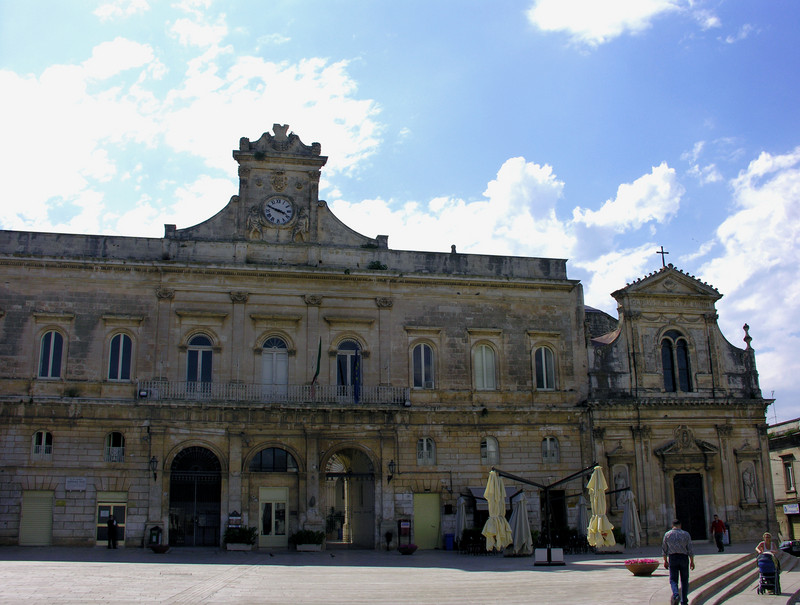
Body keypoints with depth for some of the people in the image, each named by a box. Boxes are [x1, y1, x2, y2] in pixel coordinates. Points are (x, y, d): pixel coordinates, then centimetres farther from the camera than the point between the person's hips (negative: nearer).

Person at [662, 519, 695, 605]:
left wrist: (665, 561, 17)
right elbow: (690, 549, -1)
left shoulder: (667, 534, 3)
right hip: (684, 557, 0)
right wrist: (692, 561, 6)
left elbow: (664, 549, 7)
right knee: (684, 580, 11)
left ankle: (676, 595, -24)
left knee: (673, 579, 3)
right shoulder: (686, 534, 1)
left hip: (672, 557, 0)